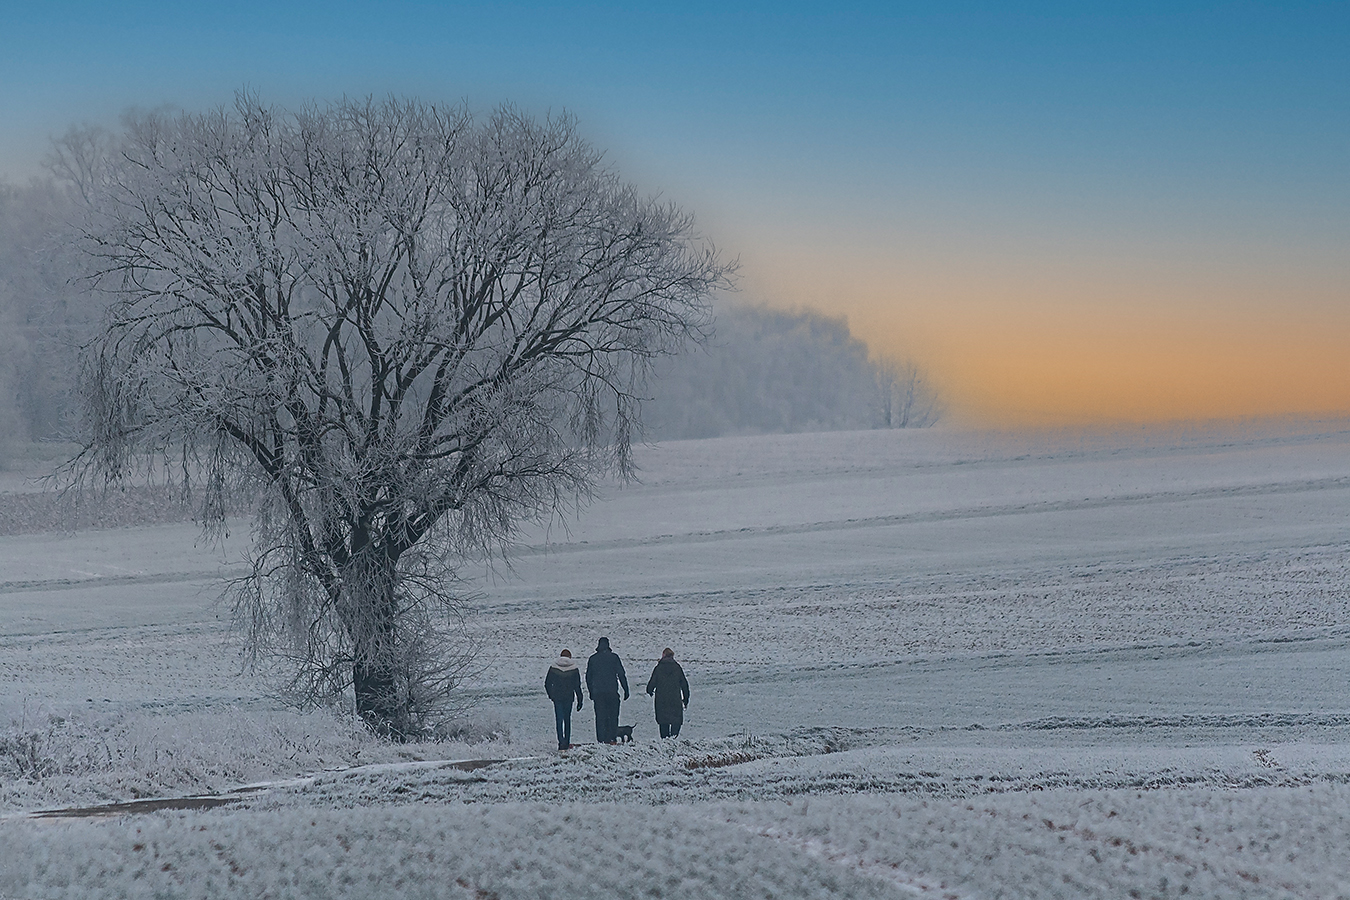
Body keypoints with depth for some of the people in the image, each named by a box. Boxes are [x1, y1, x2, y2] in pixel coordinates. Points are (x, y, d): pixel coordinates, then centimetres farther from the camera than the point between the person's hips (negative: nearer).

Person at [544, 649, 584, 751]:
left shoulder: (553, 668, -2)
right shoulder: (574, 669, -4)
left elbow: (547, 684, 2)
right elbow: (577, 686, -2)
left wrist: (551, 695, 17)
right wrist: (579, 700, 3)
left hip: (557, 698, -1)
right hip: (569, 698, 1)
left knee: (559, 720, -1)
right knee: (567, 719, 15)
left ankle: (561, 742, -15)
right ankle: (567, 742, 18)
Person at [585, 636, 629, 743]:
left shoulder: (592, 659, 7)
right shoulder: (614, 657, -1)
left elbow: (588, 677, 12)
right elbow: (621, 674, -2)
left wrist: (590, 692, 21)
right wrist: (626, 690, 3)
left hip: (597, 692, 2)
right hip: (612, 691, -2)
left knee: (600, 716, 4)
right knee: (613, 715, 5)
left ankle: (601, 738, -2)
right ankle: (612, 737, -1)